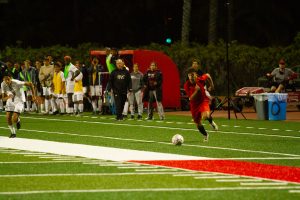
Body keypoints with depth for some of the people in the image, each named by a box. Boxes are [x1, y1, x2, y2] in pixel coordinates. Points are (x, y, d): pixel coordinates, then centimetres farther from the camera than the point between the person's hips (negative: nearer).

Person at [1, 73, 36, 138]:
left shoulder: (16, 83, -31)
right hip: (10, 101, 4)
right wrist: (8, 97, -36)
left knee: (14, 119, -14)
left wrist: (33, 95, -20)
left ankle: (18, 120, 25)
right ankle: (12, 132, 19)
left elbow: (30, 84, -23)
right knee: (8, 118, -5)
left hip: (19, 101, -4)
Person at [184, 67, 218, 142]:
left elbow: (207, 75, 6)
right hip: (194, 104, 2)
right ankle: (205, 135, 36)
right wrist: (196, 91, -37)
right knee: (198, 124, 7)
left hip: (203, 100, -2)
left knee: (205, 116, -32)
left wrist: (211, 85, 13)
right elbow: (191, 98, -22)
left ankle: (211, 122, 4)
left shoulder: (200, 79, -17)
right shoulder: (187, 85, -19)